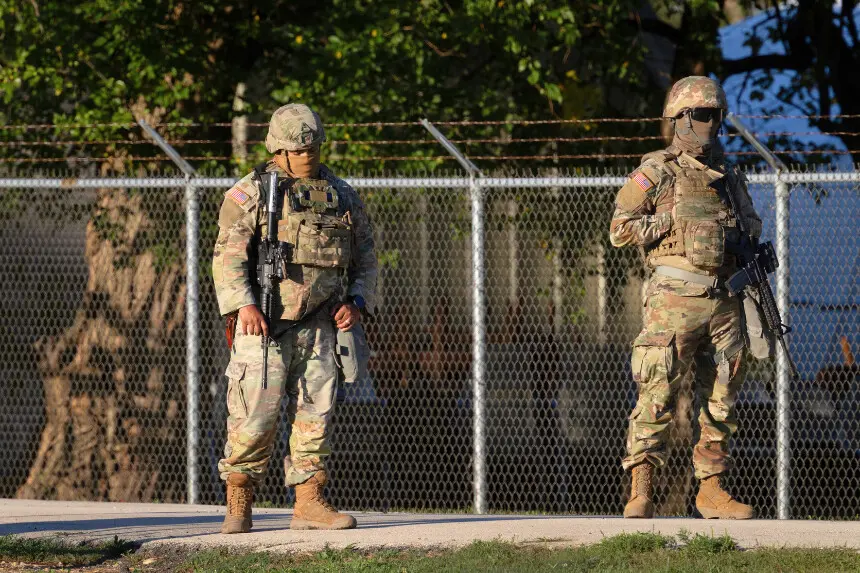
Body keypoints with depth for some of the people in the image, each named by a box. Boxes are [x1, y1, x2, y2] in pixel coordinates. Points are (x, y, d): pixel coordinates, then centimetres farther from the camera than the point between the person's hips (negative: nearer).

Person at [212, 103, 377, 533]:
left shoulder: (341, 195, 13)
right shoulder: (251, 192, -1)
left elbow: (365, 254, 20)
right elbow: (229, 253, -9)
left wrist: (356, 300, 3)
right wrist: (243, 304, -22)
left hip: (319, 321, 4)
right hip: (265, 321, -4)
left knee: (316, 410, 2)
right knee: (256, 413, -8)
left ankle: (309, 502, 7)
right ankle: (238, 504, 2)